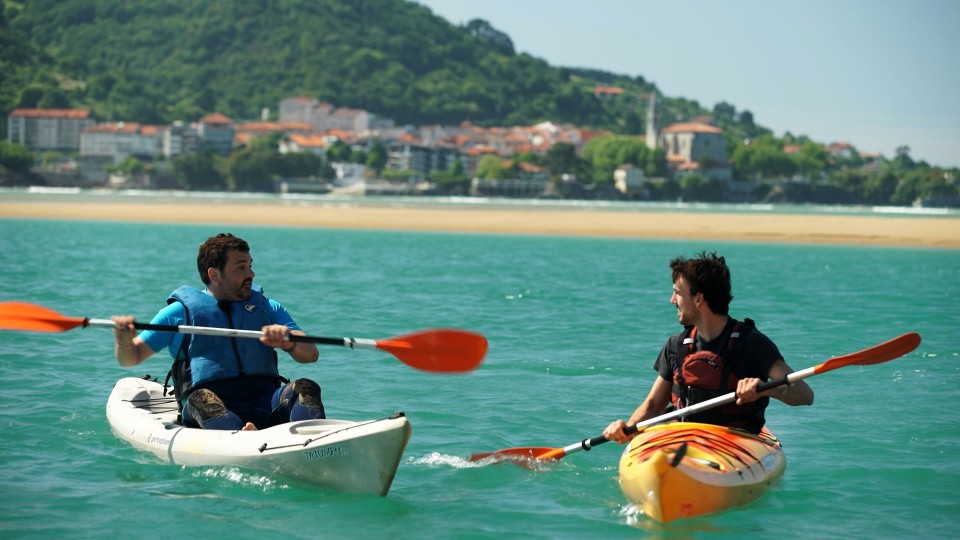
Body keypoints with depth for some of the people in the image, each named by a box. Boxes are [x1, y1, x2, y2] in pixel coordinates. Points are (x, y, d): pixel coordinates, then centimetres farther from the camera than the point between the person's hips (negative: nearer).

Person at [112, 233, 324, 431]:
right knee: (202, 399, -34)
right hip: (211, 412, -2)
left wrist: (289, 342, -14)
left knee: (305, 388, -25)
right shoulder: (180, 311, 16)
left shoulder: (267, 308, 22)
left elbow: (311, 354, 10)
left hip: (266, 405, 2)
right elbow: (130, 358, 18)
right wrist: (124, 341, -7)